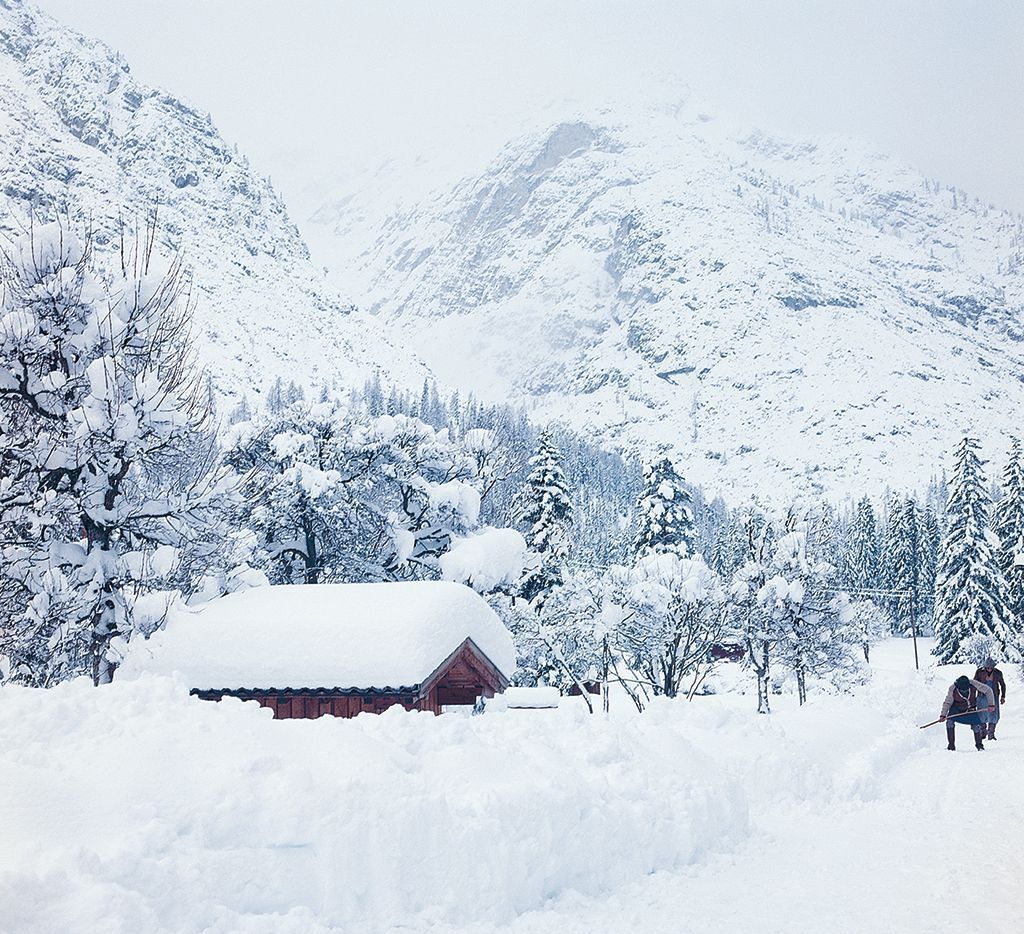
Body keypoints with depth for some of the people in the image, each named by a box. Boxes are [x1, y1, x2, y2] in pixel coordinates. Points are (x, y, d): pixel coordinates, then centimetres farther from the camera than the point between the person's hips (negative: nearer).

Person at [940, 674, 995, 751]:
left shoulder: (973, 684, -30)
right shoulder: (952, 689, -29)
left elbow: (988, 690, -17)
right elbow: (947, 702, -14)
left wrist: (991, 704, -21)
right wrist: (943, 714, -24)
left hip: (970, 709, 1)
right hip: (956, 708, -1)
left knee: (977, 726, -12)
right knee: (949, 721, -23)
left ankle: (979, 745, 17)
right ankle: (951, 745, -12)